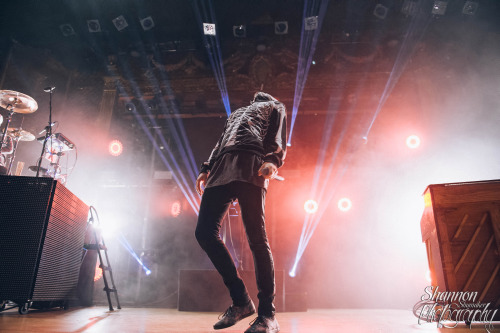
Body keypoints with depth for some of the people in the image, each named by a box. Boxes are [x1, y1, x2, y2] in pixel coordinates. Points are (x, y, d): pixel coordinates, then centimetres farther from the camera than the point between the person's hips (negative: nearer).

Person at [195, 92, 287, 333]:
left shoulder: (275, 107, 29)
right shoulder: (237, 113, 43)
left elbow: (279, 142, 11)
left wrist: (272, 161, -11)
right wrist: (206, 169, 15)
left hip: (251, 168, -5)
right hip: (221, 170, 5)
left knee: (256, 238, -14)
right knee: (204, 232, -10)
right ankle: (240, 300, 0)